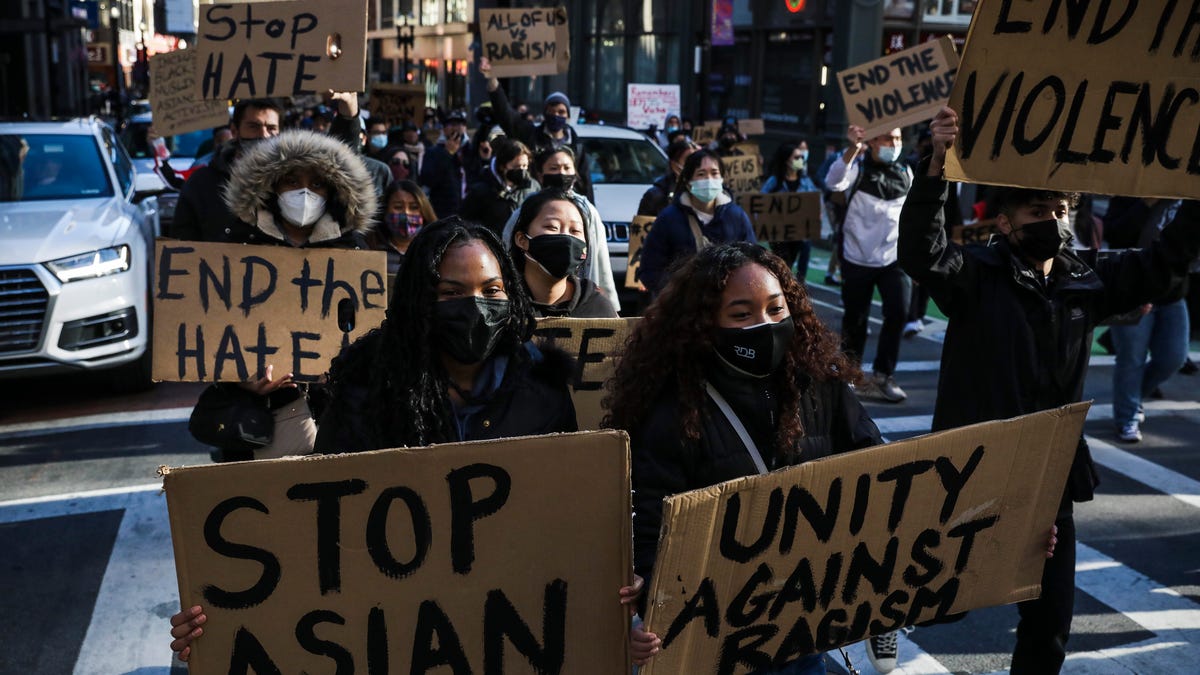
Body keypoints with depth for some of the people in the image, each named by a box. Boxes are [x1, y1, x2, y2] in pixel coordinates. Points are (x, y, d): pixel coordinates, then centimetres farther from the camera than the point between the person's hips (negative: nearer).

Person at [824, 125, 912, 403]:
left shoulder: (906, 173, 7)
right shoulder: (858, 169, -5)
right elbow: (833, 182, -27)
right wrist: (853, 149, -41)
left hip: (894, 258, 3)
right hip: (857, 259, -2)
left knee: (898, 313, -11)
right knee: (855, 319, 7)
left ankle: (882, 375, 1)